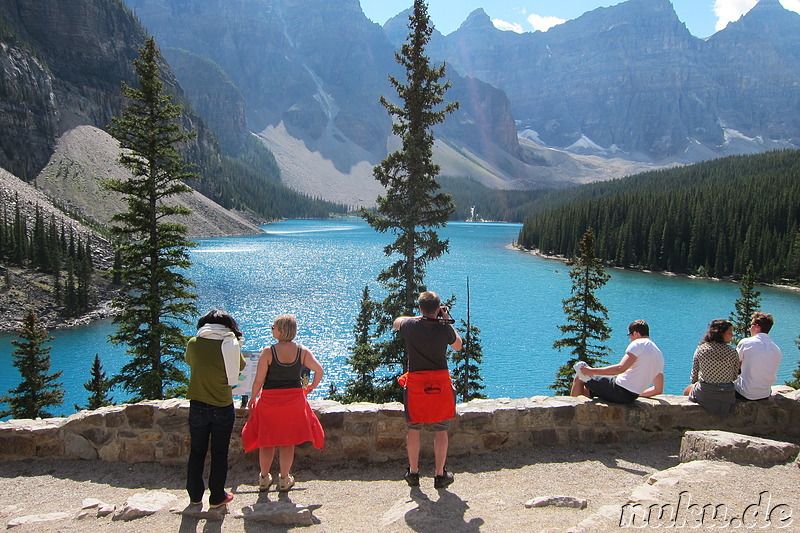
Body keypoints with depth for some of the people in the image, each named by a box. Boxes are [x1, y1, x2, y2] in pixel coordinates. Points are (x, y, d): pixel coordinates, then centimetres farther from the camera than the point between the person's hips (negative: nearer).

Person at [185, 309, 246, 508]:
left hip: (198, 406, 2)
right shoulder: (231, 345, -12)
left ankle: (195, 495, 28)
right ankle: (217, 497, 20)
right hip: (223, 407, -1)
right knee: (219, 453, 11)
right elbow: (240, 366, 3)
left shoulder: (193, 343, -7)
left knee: (196, 452, 16)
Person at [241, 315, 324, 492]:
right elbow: (319, 370, -7)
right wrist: (311, 387, 10)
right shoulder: (302, 351, -6)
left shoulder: (268, 352, -14)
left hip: (269, 400, -2)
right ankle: (284, 480, 23)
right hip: (295, 400, 2)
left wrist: (253, 398, 5)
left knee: (266, 440, 14)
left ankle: (264, 478, 27)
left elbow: (258, 380, -12)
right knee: (288, 441, 14)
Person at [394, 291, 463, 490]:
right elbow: (458, 345, 12)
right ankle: (440, 475, 14)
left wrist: (421, 317, 18)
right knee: (441, 430, 8)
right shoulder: (445, 328, -8)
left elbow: (397, 321, 19)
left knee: (414, 428, 13)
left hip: (415, 382, 1)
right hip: (440, 383, -1)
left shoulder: (410, 325, -6)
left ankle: (413, 473, 21)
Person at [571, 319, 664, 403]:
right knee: (585, 390, 23)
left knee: (579, 376, 6)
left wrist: (593, 371, -23)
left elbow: (620, 368, -25)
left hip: (619, 390, -9)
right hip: (631, 397, 9)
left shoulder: (639, 343, -10)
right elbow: (659, 390, 17)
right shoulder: (659, 355, 15)